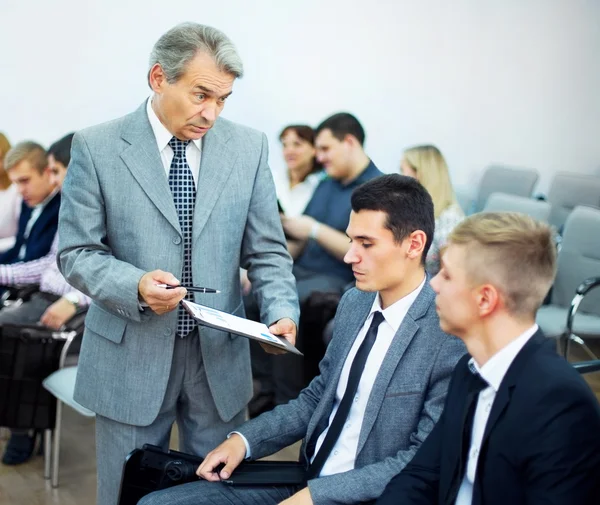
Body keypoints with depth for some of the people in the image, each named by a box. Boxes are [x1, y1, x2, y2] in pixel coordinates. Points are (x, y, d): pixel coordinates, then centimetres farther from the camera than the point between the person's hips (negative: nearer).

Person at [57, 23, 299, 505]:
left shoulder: (248, 147, 1)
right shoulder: (97, 148, -5)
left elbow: (267, 251, 3)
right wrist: (135, 285, -22)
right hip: (130, 356, -2)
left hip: (220, 356, 2)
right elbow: (77, 252, -4)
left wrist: (281, 311, -15)